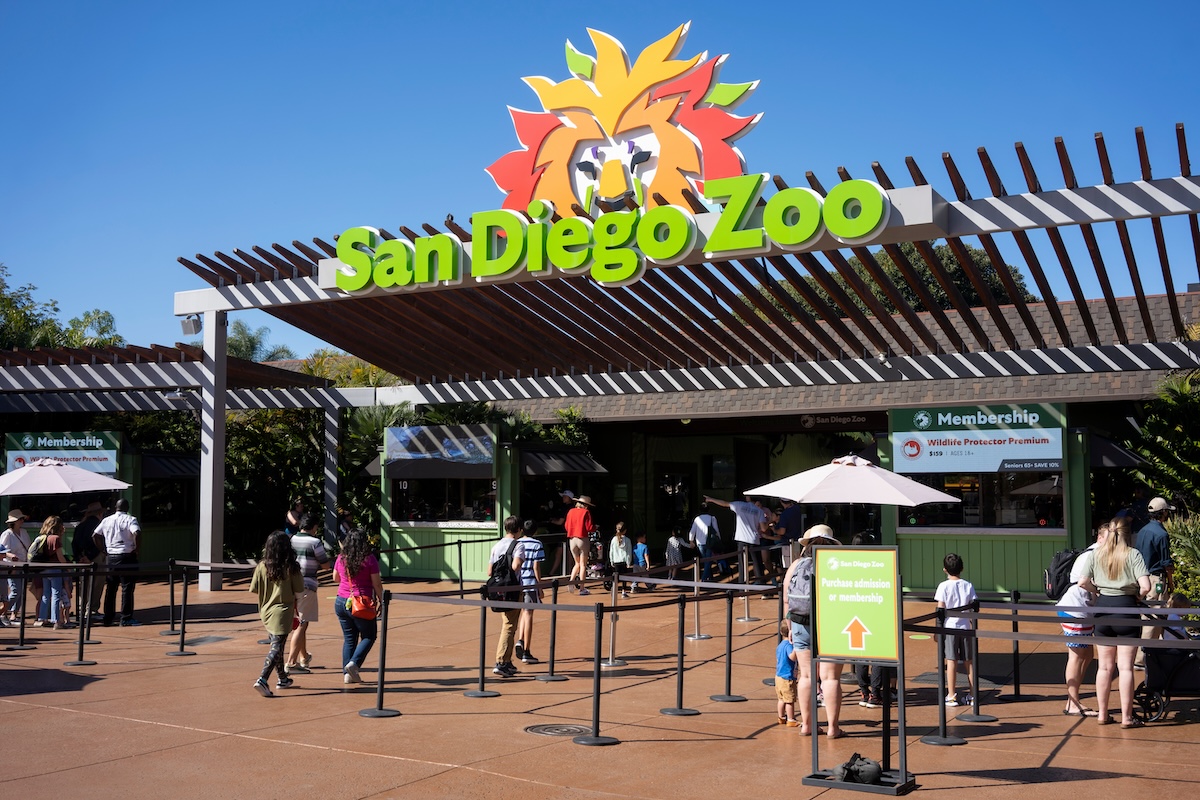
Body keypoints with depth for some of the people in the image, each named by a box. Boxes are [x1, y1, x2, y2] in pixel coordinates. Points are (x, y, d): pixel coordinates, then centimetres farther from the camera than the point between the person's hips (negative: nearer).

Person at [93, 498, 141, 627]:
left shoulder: (106, 520, 8)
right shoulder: (130, 519, -8)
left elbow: (95, 535, 9)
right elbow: (137, 533, -23)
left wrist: (104, 548, 14)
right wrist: (137, 548, -10)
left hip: (111, 557, 5)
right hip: (127, 557, -5)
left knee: (110, 588, 13)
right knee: (127, 588, 0)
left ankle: (107, 618, 17)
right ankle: (126, 619, 1)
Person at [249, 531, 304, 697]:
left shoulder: (262, 566, -3)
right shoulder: (291, 568, -11)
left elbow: (255, 590, 0)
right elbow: (298, 592, -9)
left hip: (266, 611, 5)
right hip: (282, 611, -5)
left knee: (275, 645, 20)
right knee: (276, 648, -4)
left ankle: (282, 679, 32)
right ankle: (262, 679, -20)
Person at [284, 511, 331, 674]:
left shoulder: (291, 540, 7)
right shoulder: (315, 542, -10)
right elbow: (325, 564, -5)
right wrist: (322, 546, 11)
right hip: (307, 586, -7)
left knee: (299, 623, 21)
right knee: (302, 625, -5)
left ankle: (304, 657, 36)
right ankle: (291, 662, -12)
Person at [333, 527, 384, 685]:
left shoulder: (341, 558, 2)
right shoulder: (369, 559, -11)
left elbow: (336, 578, 18)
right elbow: (377, 584, -8)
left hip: (341, 602, 5)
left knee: (349, 638, 13)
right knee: (368, 636, 11)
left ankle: (347, 673, 10)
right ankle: (353, 664, -7)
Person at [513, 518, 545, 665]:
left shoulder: (516, 543, 9)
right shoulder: (537, 545, -3)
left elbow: (513, 566, 7)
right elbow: (536, 567, -7)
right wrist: (540, 586, -2)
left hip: (516, 583, 4)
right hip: (531, 583, -4)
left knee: (523, 612, 21)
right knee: (528, 614, 0)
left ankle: (520, 641, 0)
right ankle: (526, 653, 3)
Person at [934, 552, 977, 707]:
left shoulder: (944, 586, -8)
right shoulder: (968, 585, 3)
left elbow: (940, 609, -10)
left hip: (949, 626, -3)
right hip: (966, 626, 3)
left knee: (951, 661, -1)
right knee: (969, 661, 10)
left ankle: (951, 696, 2)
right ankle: (973, 695, 16)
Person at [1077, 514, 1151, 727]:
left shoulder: (1095, 554, 3)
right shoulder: (1133, 554, -7)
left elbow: (1083, 582, -4)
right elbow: (1145, 586, -16)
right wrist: (1137, 596, 4)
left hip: (1102, 608, 4)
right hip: (1126, 609, -3)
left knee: (1104, 666, 12)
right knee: (1125, 667, 1)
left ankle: (1102, 714, 18)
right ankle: (1127, 717, 4)